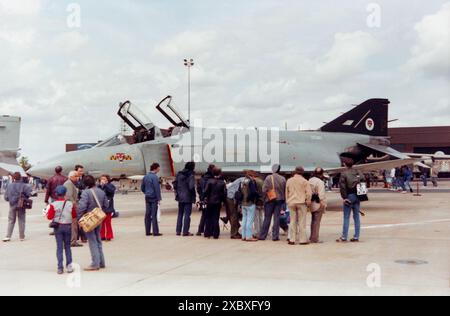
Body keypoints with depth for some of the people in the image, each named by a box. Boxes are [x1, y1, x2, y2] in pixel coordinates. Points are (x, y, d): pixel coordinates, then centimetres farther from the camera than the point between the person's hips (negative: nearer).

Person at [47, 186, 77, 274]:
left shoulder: (53, 205, -11)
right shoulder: (70, 204, -7)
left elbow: (49, 217, -9)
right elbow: (74, 216, 2)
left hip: (57, 226, -1)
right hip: (68, 226, 1)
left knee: (59, 247, 4)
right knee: (67, 246, 13)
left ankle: (60, 267, 1)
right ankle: (69, 265, 6)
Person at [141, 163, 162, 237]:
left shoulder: (145, 177, 11)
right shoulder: (155, 177, -13)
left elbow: (142, 188, 16)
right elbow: (157, 188, -16)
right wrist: (159, 199, -14)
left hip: (147, 198, 7)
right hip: (154, 198, -7)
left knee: (147, 215, 9)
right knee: (154, 215, -6)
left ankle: (148, 231, 12)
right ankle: (155, 232, -4)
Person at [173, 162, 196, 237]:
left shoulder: (179, 174, 5)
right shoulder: (191, 175, -13)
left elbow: (175, 184, 7)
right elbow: (191, 187, -22)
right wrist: (193, 195, -7)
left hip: (180, 197, 6)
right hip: (188, 197, -6)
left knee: (180, 214, 15)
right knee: (187, 214, 1)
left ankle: (178, 231, 17)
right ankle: (185, 232, 1)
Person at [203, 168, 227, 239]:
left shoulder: (210, 181, -9)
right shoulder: (222, 183, -5)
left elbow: (206, 191, -12)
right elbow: (224, 193, -5)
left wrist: (206, 197, 4)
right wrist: (223, 201, 7)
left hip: (210, 202, -1)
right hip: (218, 202, 1)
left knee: (208, 218, 10)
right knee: (216, 218, 6)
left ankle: (207, 233, 11)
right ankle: (215, 234, 5)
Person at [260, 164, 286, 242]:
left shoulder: (268, 178, -9)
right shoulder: (283, 179, -1)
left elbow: (264, 190, -11)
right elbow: (285, 191, 2)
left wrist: (265, 198, 3)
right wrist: (284, 200, 12)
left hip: (270, 200, -1)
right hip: (279, 200, 1)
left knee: (267, 218, 5)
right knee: (277, 218, 5)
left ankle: (263, 236, 9)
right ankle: (275, 236, 4)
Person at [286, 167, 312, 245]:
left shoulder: (289, 181, 8)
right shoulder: (304, 181, -5)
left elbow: (286, 192, 14)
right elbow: (309, 193, -8)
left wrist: (288, 201, 22)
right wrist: (308, 202, 2)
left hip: (291, 203, 4)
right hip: (301, 203, -4)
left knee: (293, 221, 8)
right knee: (302, 221, 1)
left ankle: (292, 239, 8)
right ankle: (303, 239, 2)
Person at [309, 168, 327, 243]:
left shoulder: (310, 181, 10)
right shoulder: (320, 182, -15)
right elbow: (321, 194, -20)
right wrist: (323, 203, -17)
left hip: (312, 204, 8)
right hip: (318, 204, -8)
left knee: (313, 220, 18)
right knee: (317, 221, -3)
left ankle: (312, 237, 25)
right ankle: (315, 239, -1)